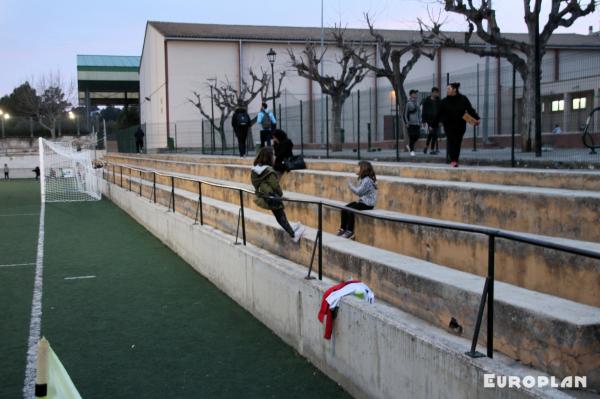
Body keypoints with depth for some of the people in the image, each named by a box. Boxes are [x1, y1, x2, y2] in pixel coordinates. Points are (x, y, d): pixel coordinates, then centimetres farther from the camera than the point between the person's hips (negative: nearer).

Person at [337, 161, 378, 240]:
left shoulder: (367, 180, -19)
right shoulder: (362, 179, 13)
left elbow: (359, 191, -23)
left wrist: (350, 184, -12)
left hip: (368, 203, -10)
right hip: (362, 201, 10)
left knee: (350, 210, -22)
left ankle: (350, 232, -12)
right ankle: (343, 228, 4)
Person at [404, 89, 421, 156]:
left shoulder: (416, 103, 14)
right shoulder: (408, 103, -7)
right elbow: (405, 113, -8)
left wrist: (420, 121, 16)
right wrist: (406, 122, -12)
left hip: (417, 123, 7)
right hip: (410, 123, -7)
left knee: (417, 135, 2)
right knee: (411, 136, -6)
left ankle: (409, 145, 25)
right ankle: (412, 151, 3)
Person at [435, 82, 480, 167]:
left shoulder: (463, 99, -2)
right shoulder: (444, 101, 0)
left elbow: (470, 110, -2)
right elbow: (439, 113, 3)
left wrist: (476, 118, -14)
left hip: (460, 125, 1)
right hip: (449, 125, -1)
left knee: (458, 142, 4)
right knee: (451, 140, -12)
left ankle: (455, 160, 15)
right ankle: (452, 160, -13)